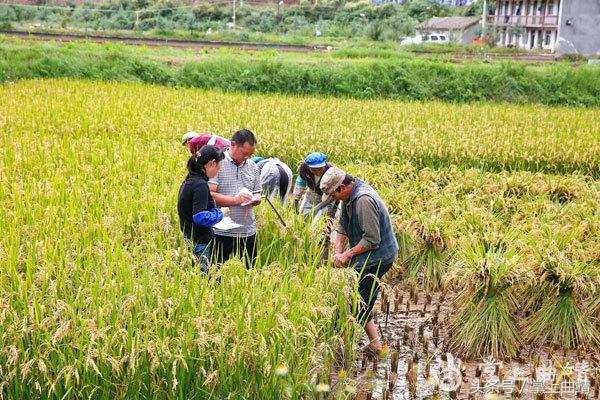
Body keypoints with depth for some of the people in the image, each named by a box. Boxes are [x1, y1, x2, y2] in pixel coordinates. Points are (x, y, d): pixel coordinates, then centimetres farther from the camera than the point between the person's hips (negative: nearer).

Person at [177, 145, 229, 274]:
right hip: (199, 243, -9)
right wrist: (220, 214, -9)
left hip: (188, 237, 9)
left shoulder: (188, 181, 11)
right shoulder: (200, 185, -18)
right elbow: (200, 217, -23)